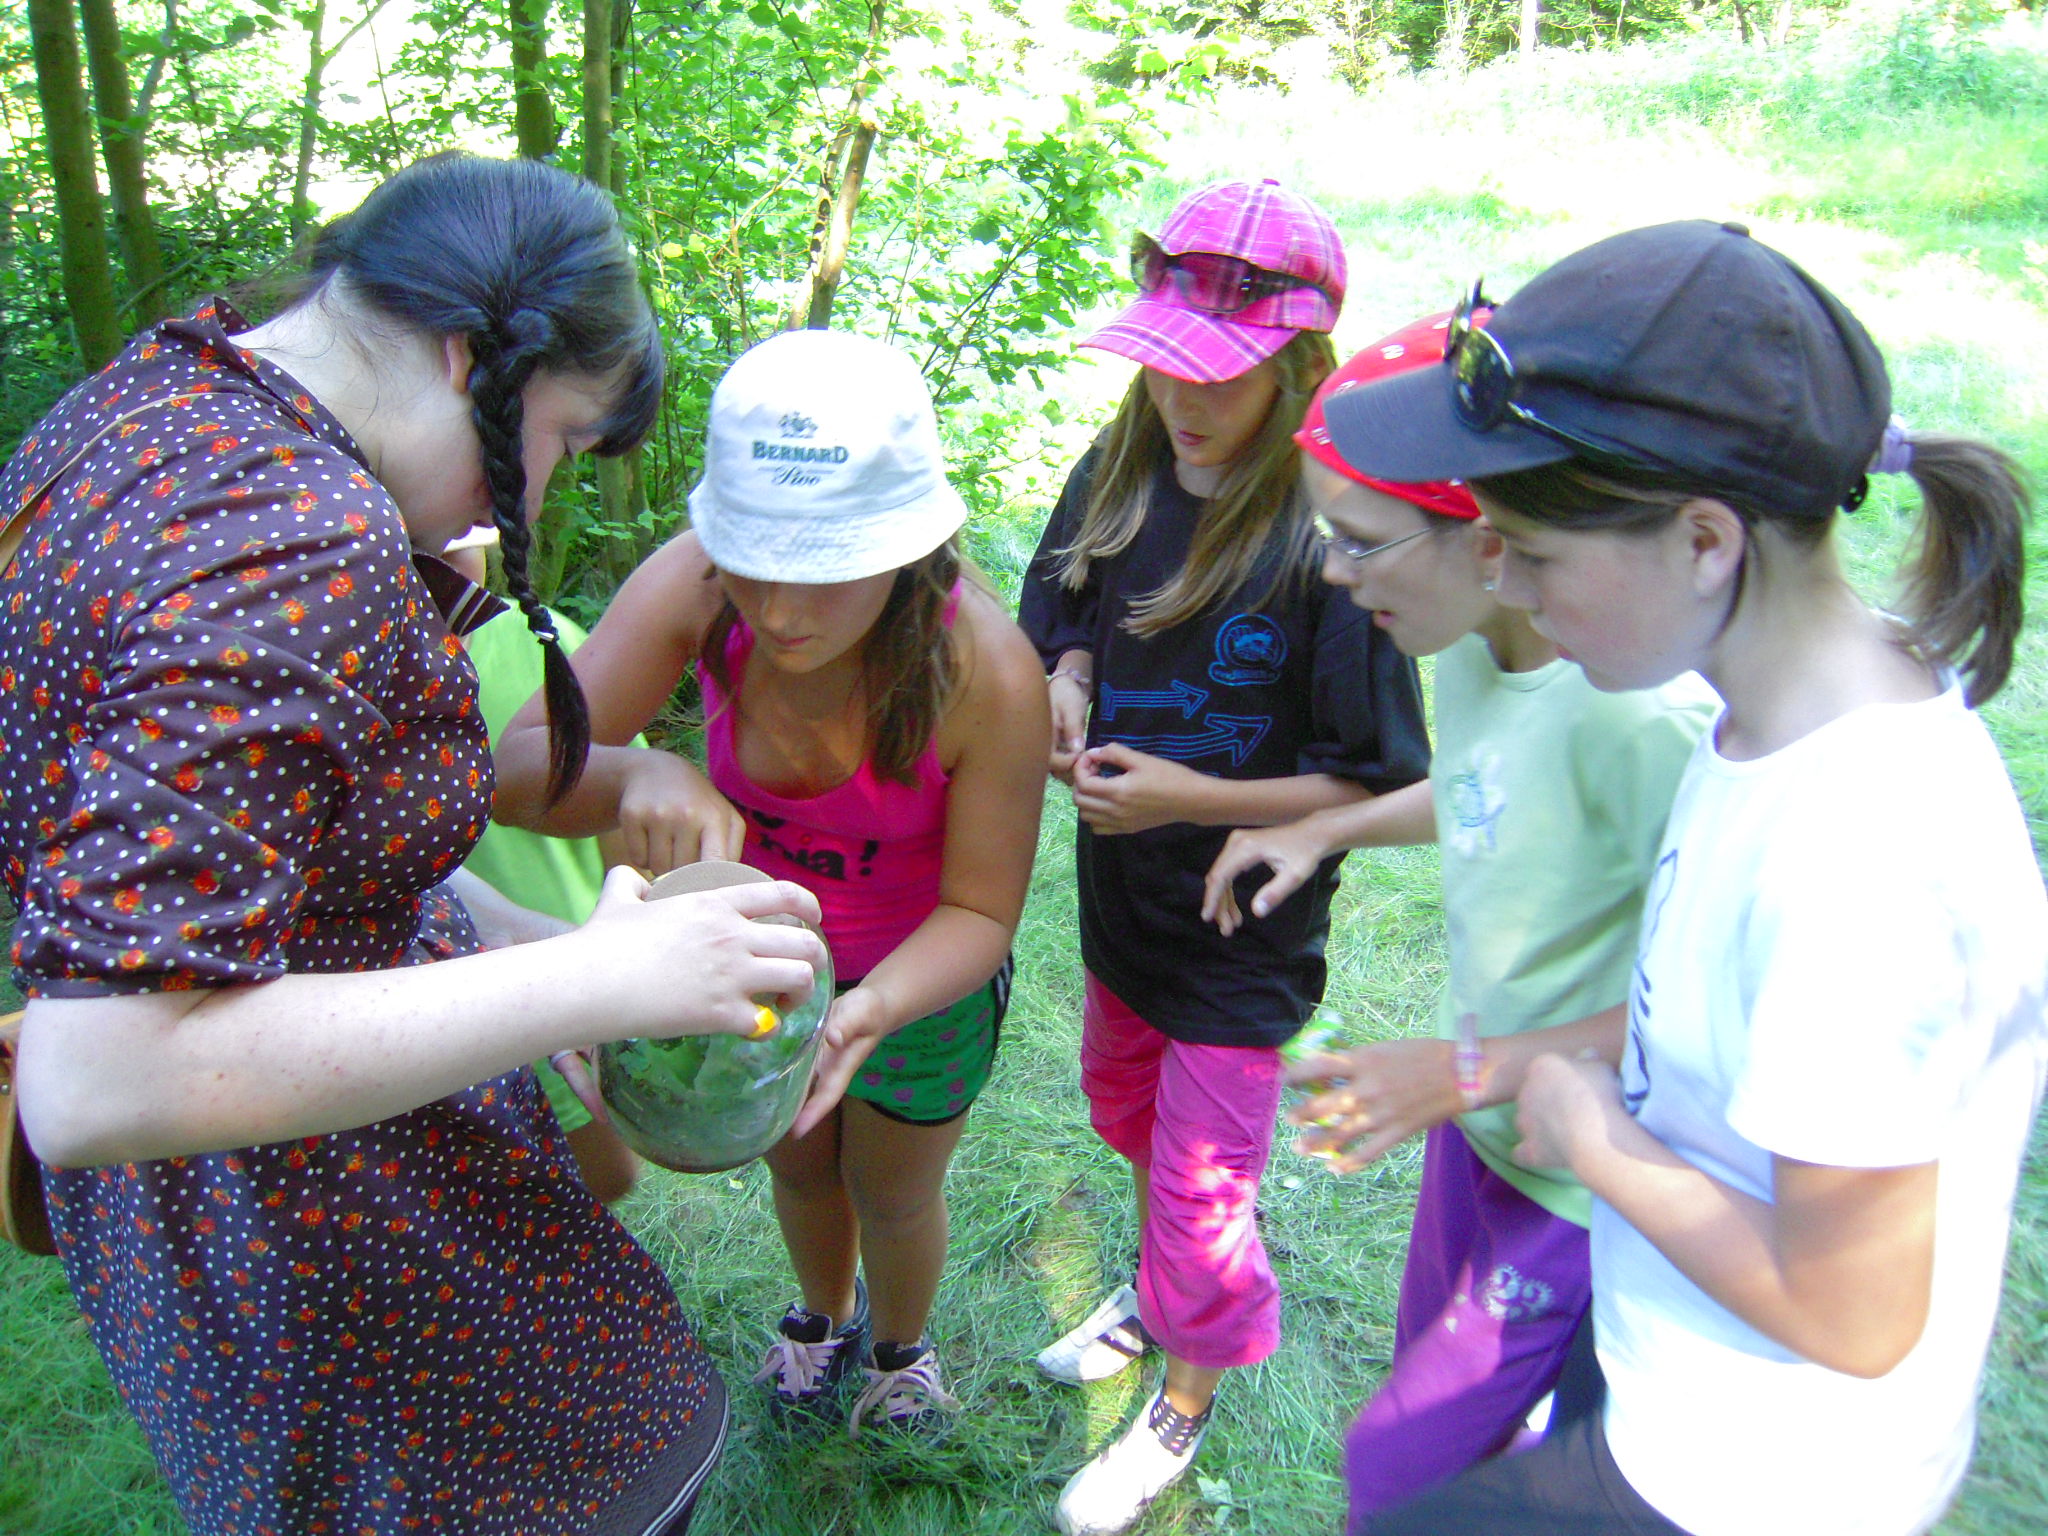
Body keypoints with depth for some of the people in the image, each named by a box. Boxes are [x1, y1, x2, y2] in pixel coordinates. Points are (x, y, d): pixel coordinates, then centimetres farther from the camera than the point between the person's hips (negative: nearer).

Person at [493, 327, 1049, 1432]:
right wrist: (635, 775, -53)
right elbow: (519, 772, -30)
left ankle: (900, 1345, 61)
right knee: (797, 1166, 30)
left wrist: (867, 1011, -45)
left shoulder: (986, 673, -38)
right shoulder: (694, 584, -31)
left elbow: (980, 913, -26)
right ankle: (826, 1314, 65)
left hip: (923, 974, -2)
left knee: (894, 1199, 24)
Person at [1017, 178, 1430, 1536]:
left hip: (1246, 925, -7)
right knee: (1126, 1105, 28)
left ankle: (1188, 1400, 40)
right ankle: (1157, 1290, 59)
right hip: (1122, 887, 7)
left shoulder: (1330, 545, -26)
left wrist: (1190, 794, -27)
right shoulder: (1118, 477, -6)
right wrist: (1064, 691, -12)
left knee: (1202, 1179, 9)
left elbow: (1376, 784, -21)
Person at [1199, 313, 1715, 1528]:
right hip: (1484, 1129, 8)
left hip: (1591, 1191, -8)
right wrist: (1324, 832, 2)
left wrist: (1472, 1069, -29)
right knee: (1439, 1392, 27)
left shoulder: (1642, 713, -34)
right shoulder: (1471, 643, -7)